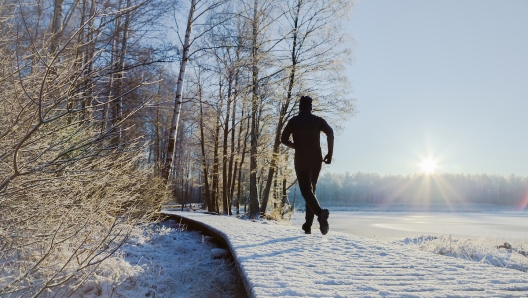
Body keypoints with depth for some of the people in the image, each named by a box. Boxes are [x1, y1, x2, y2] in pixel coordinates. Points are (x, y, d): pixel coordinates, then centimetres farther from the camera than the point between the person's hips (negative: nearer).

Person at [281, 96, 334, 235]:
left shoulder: (293, 121, 5)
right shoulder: (318, 120, 7)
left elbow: (284, 139, 1)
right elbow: (330, 133, -10)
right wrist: (330, 153, -6)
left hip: (301, 159, -3)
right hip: (316, 159, 3)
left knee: (306, 190, -6)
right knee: (311, 189, 13)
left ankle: (321, 213, -35)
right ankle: (308, 225, 12)